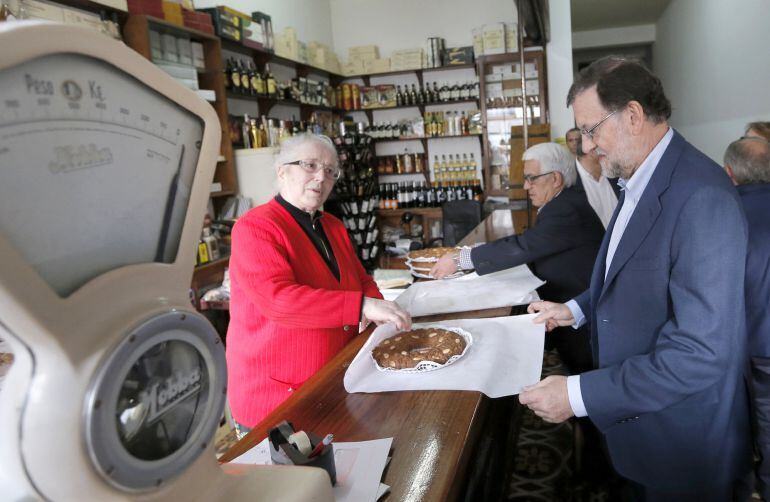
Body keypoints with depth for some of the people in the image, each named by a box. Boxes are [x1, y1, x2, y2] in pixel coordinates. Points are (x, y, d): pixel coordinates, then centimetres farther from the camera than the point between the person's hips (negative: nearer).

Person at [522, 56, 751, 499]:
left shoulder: (701, 196, -27)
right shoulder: (640, 183, 3)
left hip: (683, 448, -8)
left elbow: (702, 353, -31)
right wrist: (578, 309, 4)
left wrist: (579, 395, -28)